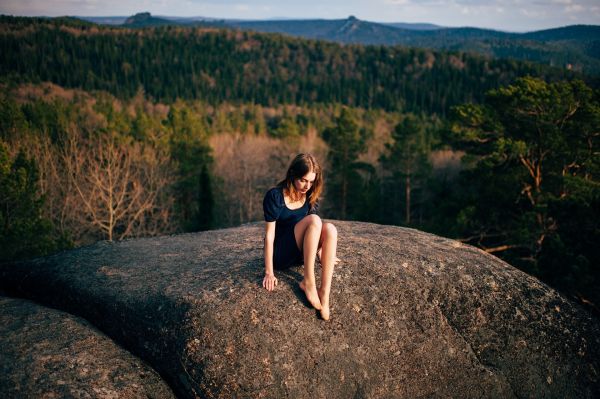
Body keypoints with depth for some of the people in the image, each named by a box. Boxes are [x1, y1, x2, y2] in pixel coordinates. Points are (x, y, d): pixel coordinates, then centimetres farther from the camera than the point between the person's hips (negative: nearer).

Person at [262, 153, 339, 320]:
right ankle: (308, 282, -29)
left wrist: (322, 255, 17)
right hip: (280, 255, -5)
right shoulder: (275, 196, -15)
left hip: (300, 253, 6)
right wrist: (269, 272, -17)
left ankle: (324, 293, -33)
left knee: (329, 229, -26)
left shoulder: (310, 196, 3)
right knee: (314, 220, -29)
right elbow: (269, 234, -15)